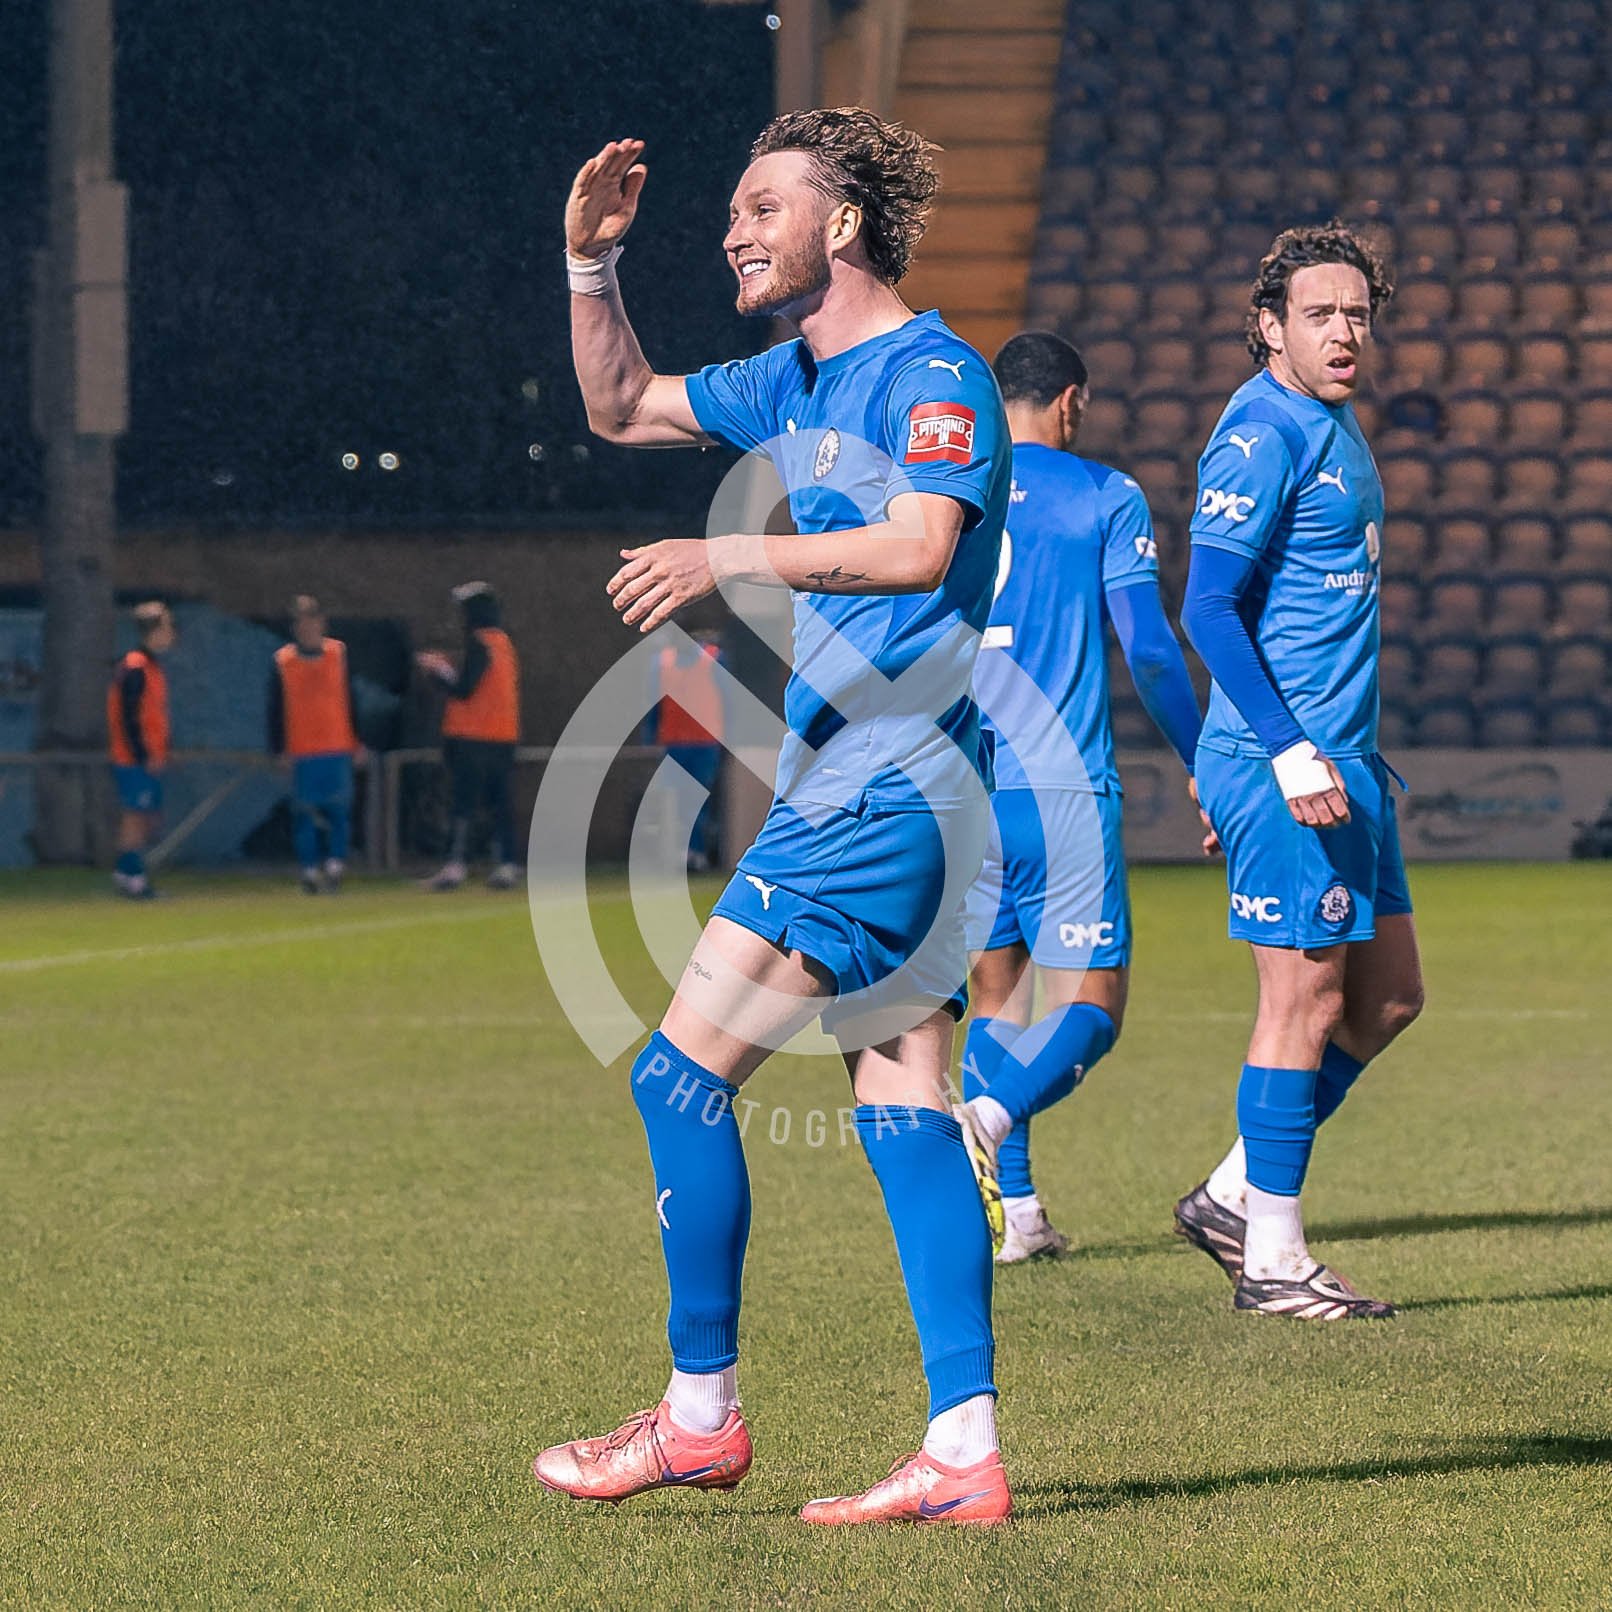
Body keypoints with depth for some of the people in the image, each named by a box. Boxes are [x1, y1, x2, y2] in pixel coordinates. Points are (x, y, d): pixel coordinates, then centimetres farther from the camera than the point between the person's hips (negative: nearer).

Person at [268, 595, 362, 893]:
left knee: (340, 809, -5)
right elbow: (275, 709, 4)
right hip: (301, 752, -1)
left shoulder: (338, 653, 5)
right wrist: (278, 749, 0)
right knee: (304, 812, 0)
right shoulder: (282, 661, 1)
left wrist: (356, 741, 8)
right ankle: (310, 868, 7)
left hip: (338, 748, 1)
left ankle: (336, 863, 2)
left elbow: (350, 700, 10)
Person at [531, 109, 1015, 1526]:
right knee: (903, 1103, 3)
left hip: (883, 787, -10)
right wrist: (592, 262, 16)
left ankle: (701, 1414, 0)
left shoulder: (932, 372, -11)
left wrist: (733, 557, -30)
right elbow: (621, 409, 29)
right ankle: (965, 1450, 0)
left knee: (681, 1076, -7)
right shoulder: (796, 379, 18)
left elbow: (920, 547, -27)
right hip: (865, 783, 10)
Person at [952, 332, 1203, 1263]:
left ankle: (1014, 1209, 8)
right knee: (1091, 1007, 0)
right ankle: (994, 1114, -29)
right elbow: (1149, 649, -6)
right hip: (1063, 792, -4)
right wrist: (1203, 767, 5)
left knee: (996, 992, 15)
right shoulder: (1105, 498, 1)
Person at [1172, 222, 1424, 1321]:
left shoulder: (1335, 426, 16)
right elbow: (1209, 608, -18)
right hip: (1286, 760, -10)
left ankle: (1235, 1196, 19)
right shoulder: (1263, 435, -13)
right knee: (1306, 1001, -5)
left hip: (1340, 757, 10)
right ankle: (1273, 1259, 2)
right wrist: (1289, 753, -23)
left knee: (1389, 997, 12)